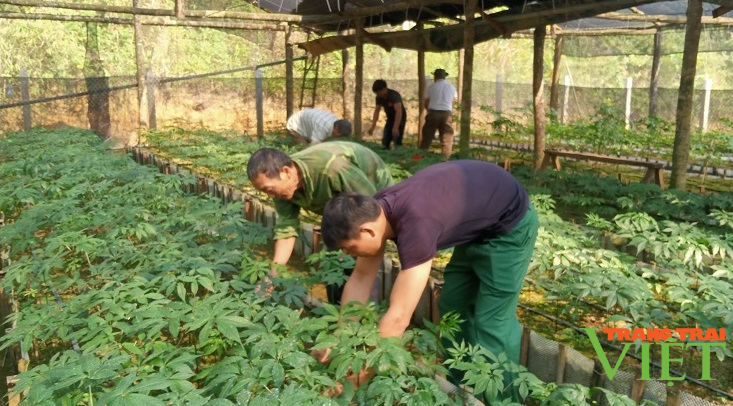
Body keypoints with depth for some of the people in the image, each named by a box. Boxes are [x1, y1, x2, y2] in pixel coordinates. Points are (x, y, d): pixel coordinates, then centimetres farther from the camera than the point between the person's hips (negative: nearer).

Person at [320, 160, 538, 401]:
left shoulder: (415, 223, -40)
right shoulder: (375, 210, -14)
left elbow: (398, 317, -37)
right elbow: (360, 279, -3)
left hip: (509, 223, -8)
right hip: (478, 224, 9)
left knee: (490, 322, -5)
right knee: (453, 309, 13)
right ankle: (458, 388, 28)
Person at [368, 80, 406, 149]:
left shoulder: (394, 95, -27)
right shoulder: (379, 97, -6)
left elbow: (399, 111, -36)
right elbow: (376, 111, 2)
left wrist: (396, 128, -44)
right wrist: (373, 126, -8)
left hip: (400, 119, -7)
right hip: (390, 119, 7)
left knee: (397, 142, -16)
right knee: (384, 142, 5)